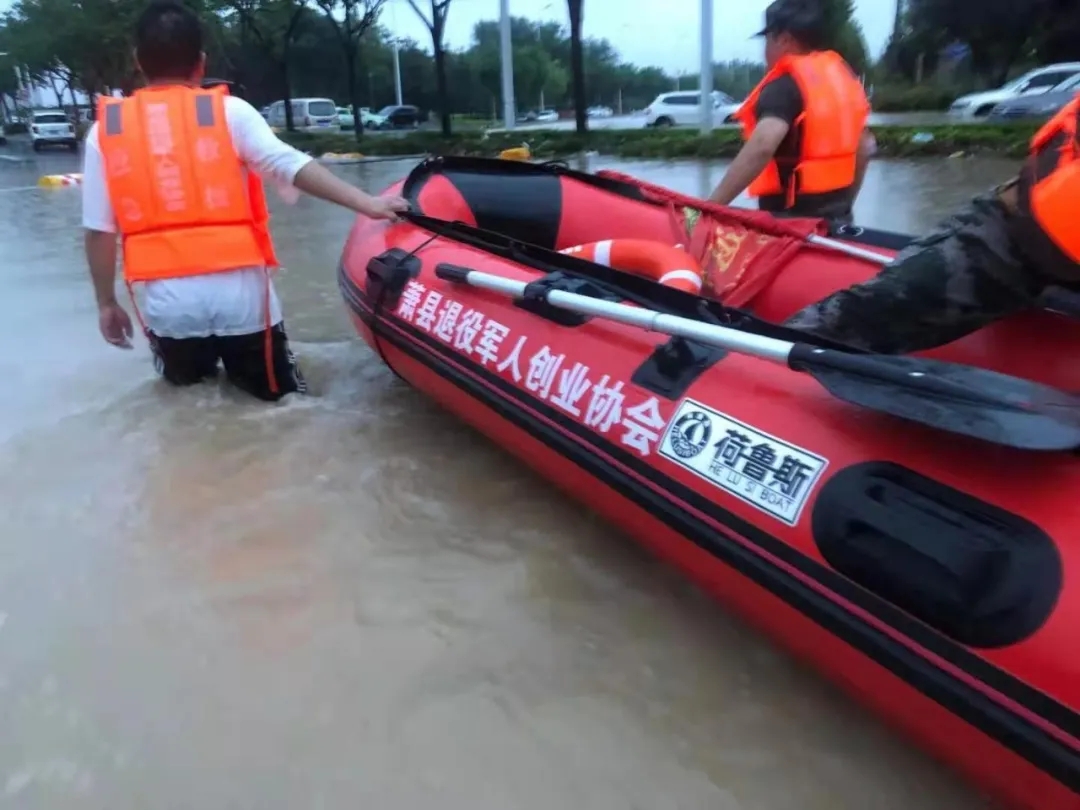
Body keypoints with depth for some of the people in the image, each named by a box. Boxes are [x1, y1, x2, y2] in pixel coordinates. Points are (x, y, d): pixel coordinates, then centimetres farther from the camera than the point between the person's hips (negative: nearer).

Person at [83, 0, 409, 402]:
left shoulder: (105, 129, 6)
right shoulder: (230, 111, 1)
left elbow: (98, 230, 3)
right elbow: (291, 165, -12)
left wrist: (106, 303, 13)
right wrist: (366, 204, -14)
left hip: (168, 300, 2)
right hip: (239, 291, -1)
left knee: (188, 391, 26)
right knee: (281, 397, 15)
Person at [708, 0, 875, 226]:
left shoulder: (785, 85, -15)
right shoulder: (842, 74, 12)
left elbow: (761, 147, -33)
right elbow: (864, 147, 18)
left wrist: (712, 206, -34)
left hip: (794, 219, -9)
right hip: (836, 218, 9)